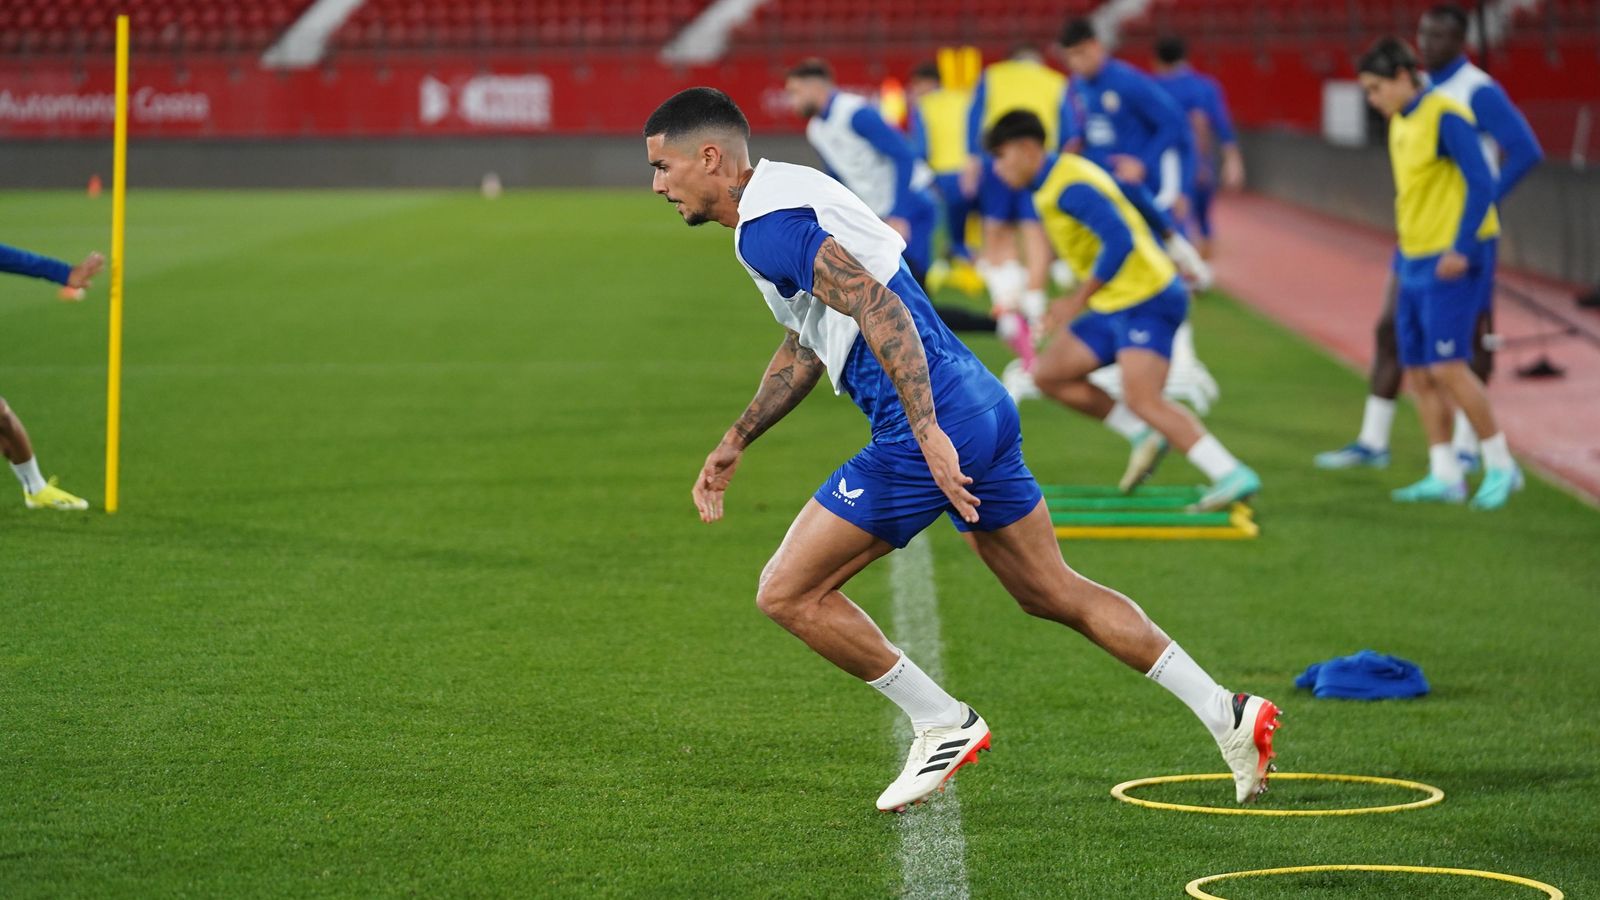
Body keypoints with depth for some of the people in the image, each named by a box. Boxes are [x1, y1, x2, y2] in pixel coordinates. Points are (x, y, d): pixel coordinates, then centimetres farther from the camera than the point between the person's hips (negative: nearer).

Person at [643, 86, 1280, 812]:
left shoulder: (766, 227, -13)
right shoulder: (788, 197, 19)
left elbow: (880, 310, -25)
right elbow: (805, 344, 31)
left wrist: (928, 433, -30)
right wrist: (735, 442, 29)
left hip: (935, 427, -10)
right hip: (981, 405, 10)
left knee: (788, 594, -2)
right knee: (1053, 592, 17)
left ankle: (943, 724, 6)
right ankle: (1226, 713, 14)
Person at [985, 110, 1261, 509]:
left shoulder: (1069, 187, -17)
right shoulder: (1050, 186, 14)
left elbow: (1119, 240, -26)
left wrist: (1078, 299, -20)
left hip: (1146, 300, -10)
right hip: (1114, 307, 10)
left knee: (1143, 400, -21)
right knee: (1049, 375, 9)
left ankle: (1232, 475, -21)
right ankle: (1143, 436, 10)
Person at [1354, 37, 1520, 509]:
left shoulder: (1444, 116, -14)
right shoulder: (1400, 122, 14)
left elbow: (1481, 184, -18)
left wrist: (1460, 250, -23)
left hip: (1451, 263, -9)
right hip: (1415, 262, 9)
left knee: (1448, 367, -12)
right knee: (1419, 372, 5)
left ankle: (1500, 465, 0)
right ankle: (1445, 475, 11)